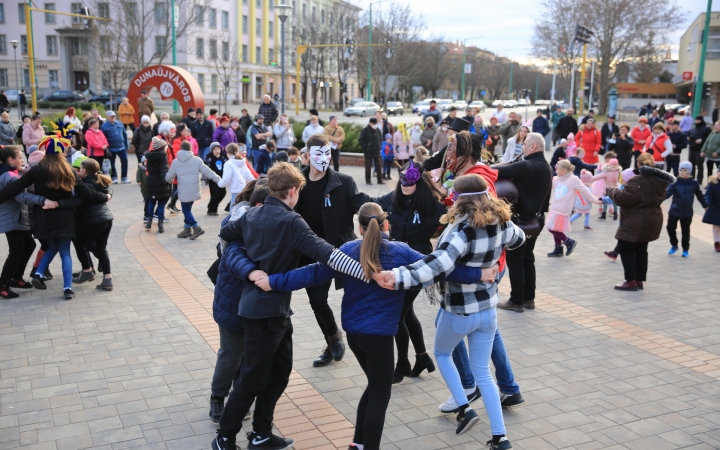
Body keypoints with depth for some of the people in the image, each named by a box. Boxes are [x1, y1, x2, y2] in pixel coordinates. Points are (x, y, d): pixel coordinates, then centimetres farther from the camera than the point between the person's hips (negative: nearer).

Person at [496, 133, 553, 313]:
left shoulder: (526, 166, -20)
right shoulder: (546, 167, 9)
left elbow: (498, 172, -26)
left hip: (522, 219, -9)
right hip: (537, 218, 9)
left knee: (515, 260, 0)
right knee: (527, 258, 16)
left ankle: (517, 301, 5)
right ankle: (529, 298, 22)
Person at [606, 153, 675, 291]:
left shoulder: (638, 181, -22)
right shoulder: (660, 180, 6)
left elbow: (622, 198, -27)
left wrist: (611, 190, -7)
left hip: (635, 221, -8)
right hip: (653, 219, 9)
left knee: (625, 249, 3)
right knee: (641, 250, 18)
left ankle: (631, 281, 3)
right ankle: (640, 280, 22)